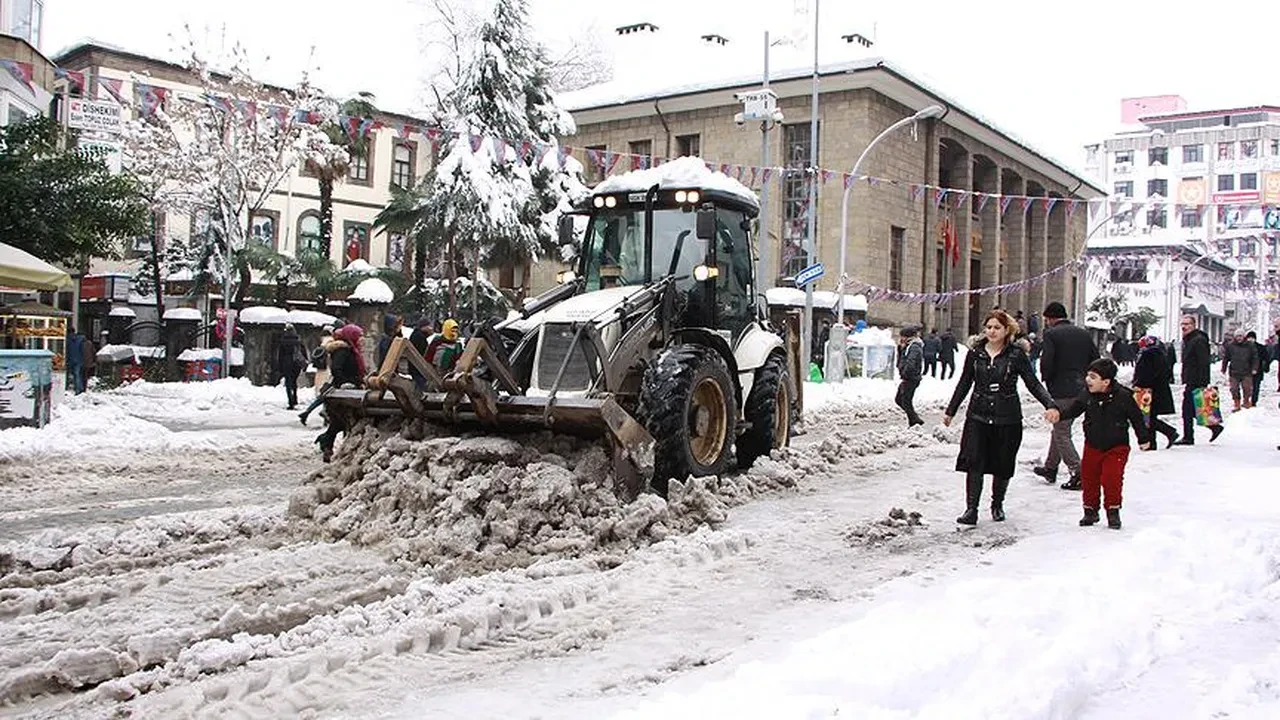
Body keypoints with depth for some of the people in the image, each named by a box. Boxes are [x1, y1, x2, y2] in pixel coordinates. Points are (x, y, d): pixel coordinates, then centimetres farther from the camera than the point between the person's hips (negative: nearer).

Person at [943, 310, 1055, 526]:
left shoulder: (1016, 354, -2)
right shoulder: (975, 353, 5)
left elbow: (1033, 383, -1)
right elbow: (964, 384, 14)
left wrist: (1049, 405, -15)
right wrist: (950, 411, 16)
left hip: (1007, 418, -1)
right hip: (978, 416, 1)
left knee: (1002, 465, 8)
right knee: (973, 463, -9)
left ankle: (997, 504, 28)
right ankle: (971, 509, -6)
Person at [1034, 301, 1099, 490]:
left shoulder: (1051, 334, -10)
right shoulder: (1084, 333, 10)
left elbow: (1046, 363, -17)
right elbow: (1096, 360, 9)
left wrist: (1046, 380, 1)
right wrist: (1084, 379, 16)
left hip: (1061, 391, -7)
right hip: (1081, 390, 7)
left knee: (1061, 433, 1)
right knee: (1059, 428, 20)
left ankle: (1077, 472, -7)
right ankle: (1050, 468, 30)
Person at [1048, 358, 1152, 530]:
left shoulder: (1122, 396, -16)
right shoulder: (1087, 395, -7)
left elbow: (1136, 417, -5)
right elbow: (1073, 408, -1)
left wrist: (1144, 438, 4)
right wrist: (1058, 413, -23)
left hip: (1116, 447, -4)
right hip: (1093, 446, 4)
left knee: (1111, 479, -10)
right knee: (1089, 478, 8)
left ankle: (1113, 511, 9)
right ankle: (1090, 510, 23)